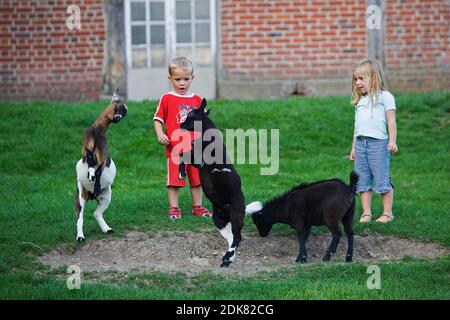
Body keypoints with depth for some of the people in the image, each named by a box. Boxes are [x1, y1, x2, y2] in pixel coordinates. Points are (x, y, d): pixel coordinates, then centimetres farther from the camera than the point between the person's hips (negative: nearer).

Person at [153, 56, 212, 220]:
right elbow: (158, 118, -2)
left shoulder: (197, 100, 9)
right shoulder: (166, 99, -2)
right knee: (174, 179, 0)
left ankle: (197, 206, 21)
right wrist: (160, 134, -16)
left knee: (197, 178, 11)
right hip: (174, 147, -4)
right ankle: (174, 208, 7)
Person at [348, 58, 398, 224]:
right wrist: (354, 147, 21)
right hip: (360, 143, 7)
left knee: (382, 180, -4)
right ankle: (366, 213, 11)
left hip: (378, 142, -7)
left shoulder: (385, 97, 1)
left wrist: (392, 141, -13)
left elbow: (391, 121, -4)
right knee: (363, 181, 6)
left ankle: (387, 213, 3)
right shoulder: (360, 100, 20)